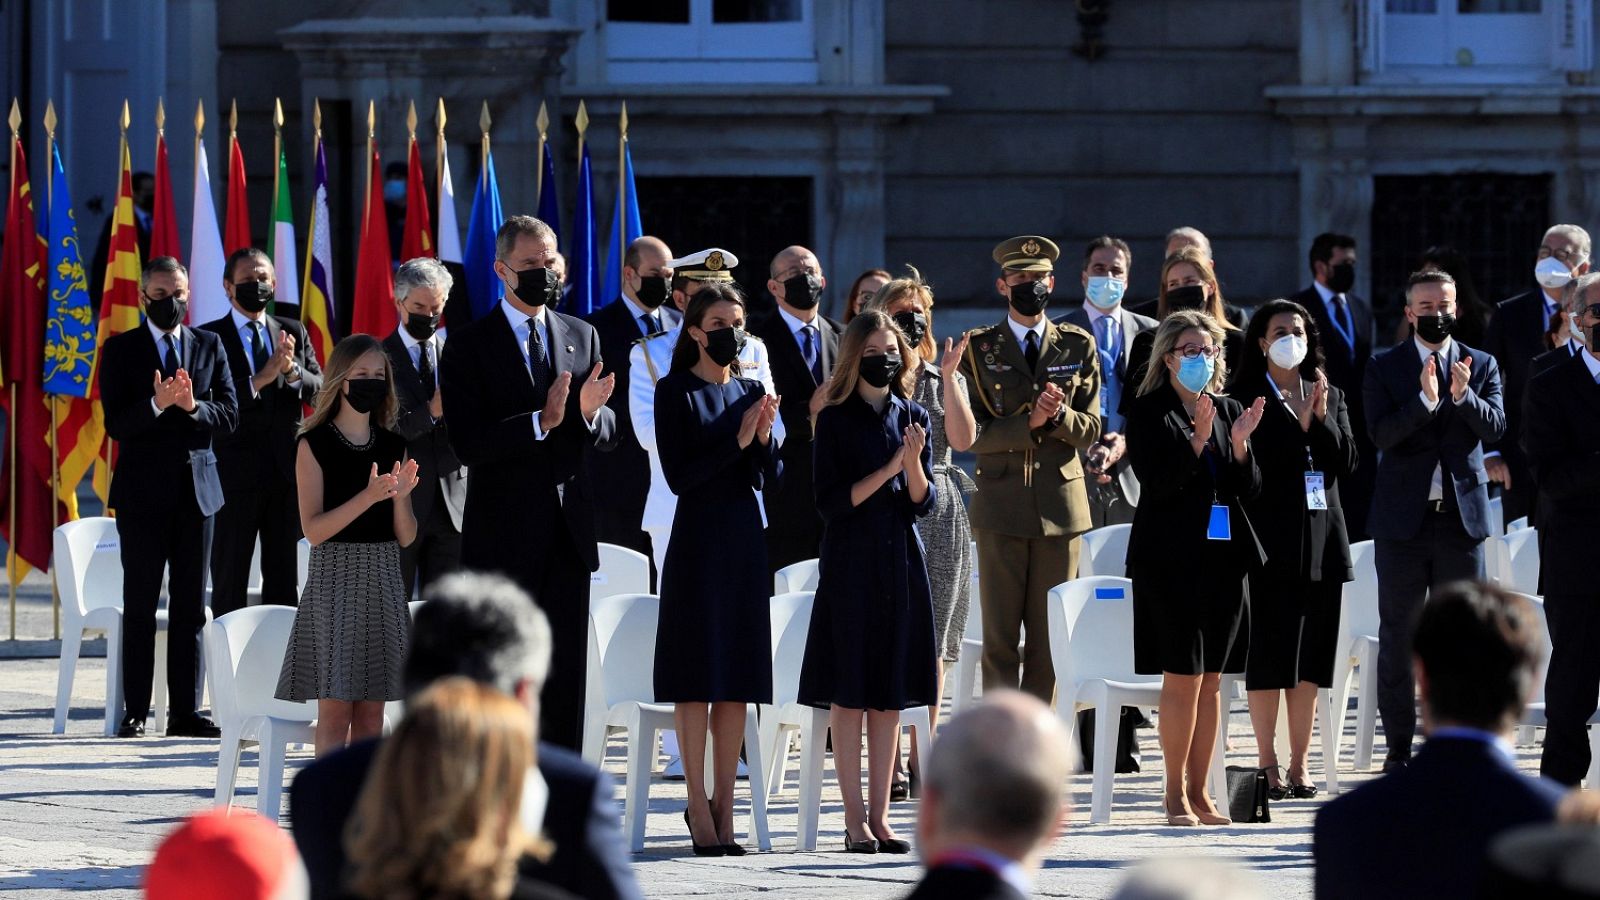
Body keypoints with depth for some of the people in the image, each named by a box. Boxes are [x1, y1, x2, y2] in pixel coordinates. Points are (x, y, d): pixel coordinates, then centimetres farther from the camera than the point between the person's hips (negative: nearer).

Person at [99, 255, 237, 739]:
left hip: (196, 488, 3)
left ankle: (184, 711, 7)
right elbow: (116, 425, -8)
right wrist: (156, 404, -25)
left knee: (190, 605, 4)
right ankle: (134, 712, 3)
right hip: (143, 492, -3)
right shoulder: (120, 351, 1)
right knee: (139, 606, 0)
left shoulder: (209, 346, 10)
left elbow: (229, 414, 2)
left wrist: (194, 406, -17)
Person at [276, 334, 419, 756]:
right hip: (335, 578, -4)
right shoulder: (315, 445, -3)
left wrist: (400, 496, -12)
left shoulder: (393, 447, 9)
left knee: (371, 713, 5)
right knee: (335, 709, -6)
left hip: (382, 581, 4)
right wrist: (368, 496, -23)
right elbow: (314, 529, -12)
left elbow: (406, 536, 8)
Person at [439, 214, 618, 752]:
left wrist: (590, 412, -13)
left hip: (568, 532, 4)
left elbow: (608, 436, 10)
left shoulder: (582, 337, 11)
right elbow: (467, 442, -14)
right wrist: (541, 422, -24)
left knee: (566, 678, 5)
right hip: (502, 536, -4)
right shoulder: (468, 346, -3)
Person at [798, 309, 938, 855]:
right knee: (849, 693, -2)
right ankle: (854, 817, 2)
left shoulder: (913, 417, 8)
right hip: (851, 562, -4)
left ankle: (879, 816, 9)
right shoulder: (835, 420, -3)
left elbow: (923, 504, 6)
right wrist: (889, 469, -16)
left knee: (890, 697, 5)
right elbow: (830, 500, -9)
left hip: (902, 563, 4)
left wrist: (915, 463, -13)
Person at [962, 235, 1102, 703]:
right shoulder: (978, 348, 5)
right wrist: (1029, 423, -16)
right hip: (1002, 506, -1)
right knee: (1000, 639, -1)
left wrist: (1059, 415, -15)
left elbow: (1089, 431, 6)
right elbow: (969, 433, -2)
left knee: (1049, 638, 3)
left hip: (1061, 503, 1)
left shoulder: (1078, 346, 9)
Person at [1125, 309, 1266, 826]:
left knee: (1211, 681, 6)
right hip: (1173, 559, -5)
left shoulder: (1230, 411, 12)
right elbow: (1156, 482, -13)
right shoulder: (1149, 413, -3)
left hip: (1224, 556, 5)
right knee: (1183, 677, -7)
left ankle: (1198, 793, 11)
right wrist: (1197, 439, -22)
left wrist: (1240, 443, -8)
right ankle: (1176, 794, 0)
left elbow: (1249, 490, 9)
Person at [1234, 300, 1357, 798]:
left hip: (1321, 536, 5)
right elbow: (1251, 464, -12)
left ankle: (1299, 763, 11)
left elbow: (1347, 462, 5)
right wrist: (1299, 422, -16)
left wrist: (1322, 417, -9)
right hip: (1271, 538, -5)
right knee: (1269, 654, -4)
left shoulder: (1331, 397, 14)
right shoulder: (1248, 398, -1)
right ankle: (1267, 763, 1)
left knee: (1311, 658, 6)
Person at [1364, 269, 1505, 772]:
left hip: (1461, 518, 1)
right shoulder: (1385, 368, 3)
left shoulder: (1482, 366, 8)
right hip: (1403, 520, -1)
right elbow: (1380, 432, -11)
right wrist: (1424, 400, -26)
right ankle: (1399, 748, 9)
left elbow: (1495, 427, -7)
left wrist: (1464, 396, -25)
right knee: (1398, 638, 3)